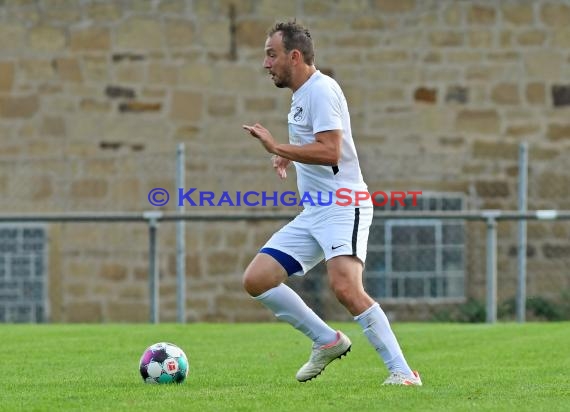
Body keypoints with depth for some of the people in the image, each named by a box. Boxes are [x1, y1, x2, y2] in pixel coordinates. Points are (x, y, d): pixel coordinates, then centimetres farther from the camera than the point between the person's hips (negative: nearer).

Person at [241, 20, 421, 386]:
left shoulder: (321, 89, -12)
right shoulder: (302, 94, 18)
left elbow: (330, 152, -23)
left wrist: (276, 147, -19)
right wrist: (289, 156, 18)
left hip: (343, 208, -10)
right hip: (313, 214, 10)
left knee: (345, 287, -28)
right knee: (256, 280, 1)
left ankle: (403, 372, -23)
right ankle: (328, 341, 11)